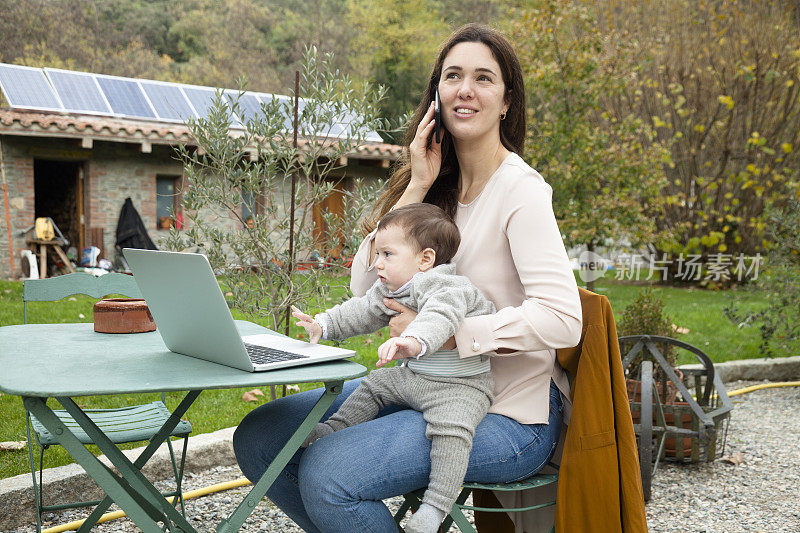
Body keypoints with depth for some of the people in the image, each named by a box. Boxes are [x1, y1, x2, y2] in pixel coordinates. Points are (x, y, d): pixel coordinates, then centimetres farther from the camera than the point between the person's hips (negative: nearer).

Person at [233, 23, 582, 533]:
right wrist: (416, 189, -10)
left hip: (506, 417, -7)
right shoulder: (441, 184, 7)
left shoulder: (520, 190, -14)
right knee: (258, 439, -1)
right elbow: (364, 285, -2)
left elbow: (563, 319, -25)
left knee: (326, 475, -25)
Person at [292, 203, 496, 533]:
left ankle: (435, 506, -29)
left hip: (459, 385, -10)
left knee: (451, 426, -32)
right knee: (373, 386, 20)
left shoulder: (444, 286, -22)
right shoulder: (390, 290, 9)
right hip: (412, 376, 10)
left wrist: (414, 341, -62)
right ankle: (332, 431, 34)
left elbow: (440, 316, -43)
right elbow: (363, 311, 21)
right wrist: (323, 324, 16)